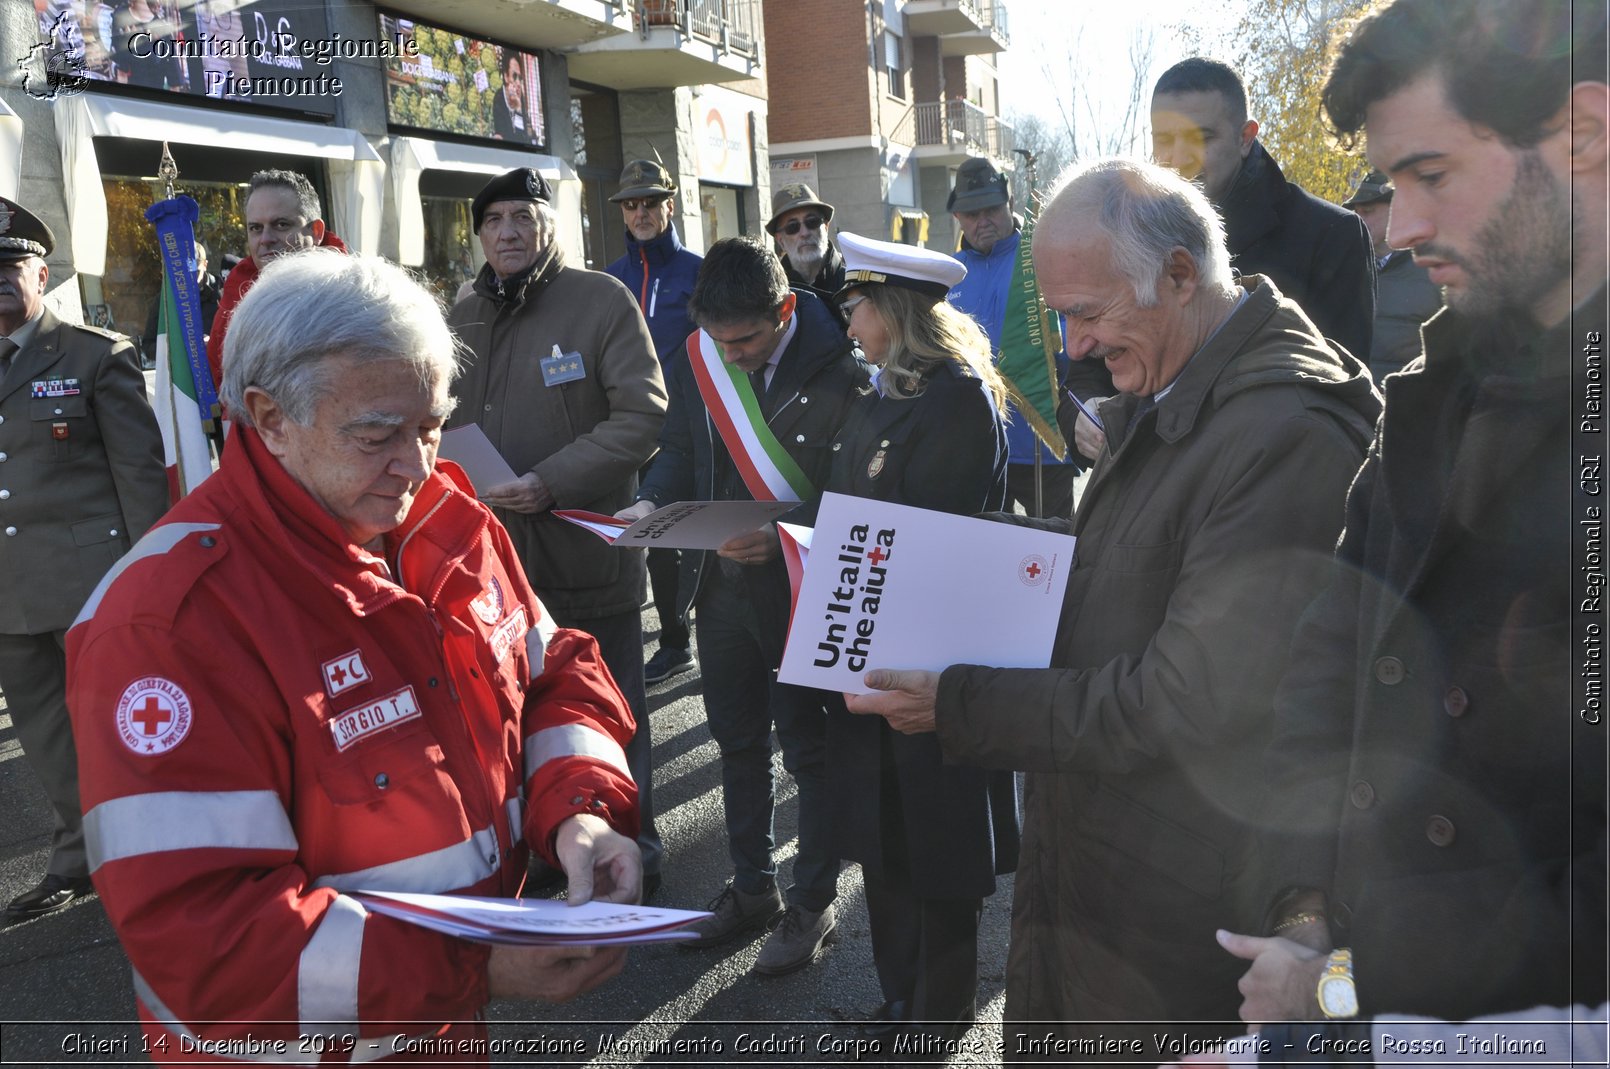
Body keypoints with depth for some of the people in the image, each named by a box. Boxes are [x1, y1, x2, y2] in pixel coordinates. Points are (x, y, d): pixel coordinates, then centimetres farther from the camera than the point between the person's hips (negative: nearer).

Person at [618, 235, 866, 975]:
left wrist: (785, 536, -29)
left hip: (804, 587, -6)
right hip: (722, 582, 6)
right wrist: (653, 503, -9)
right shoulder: (695, 360, -1)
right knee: (737, 741, 19)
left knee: (810, 747, 9)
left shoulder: (839, 370, -18)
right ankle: (753, 889, 37)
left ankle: (813, 903, 28)